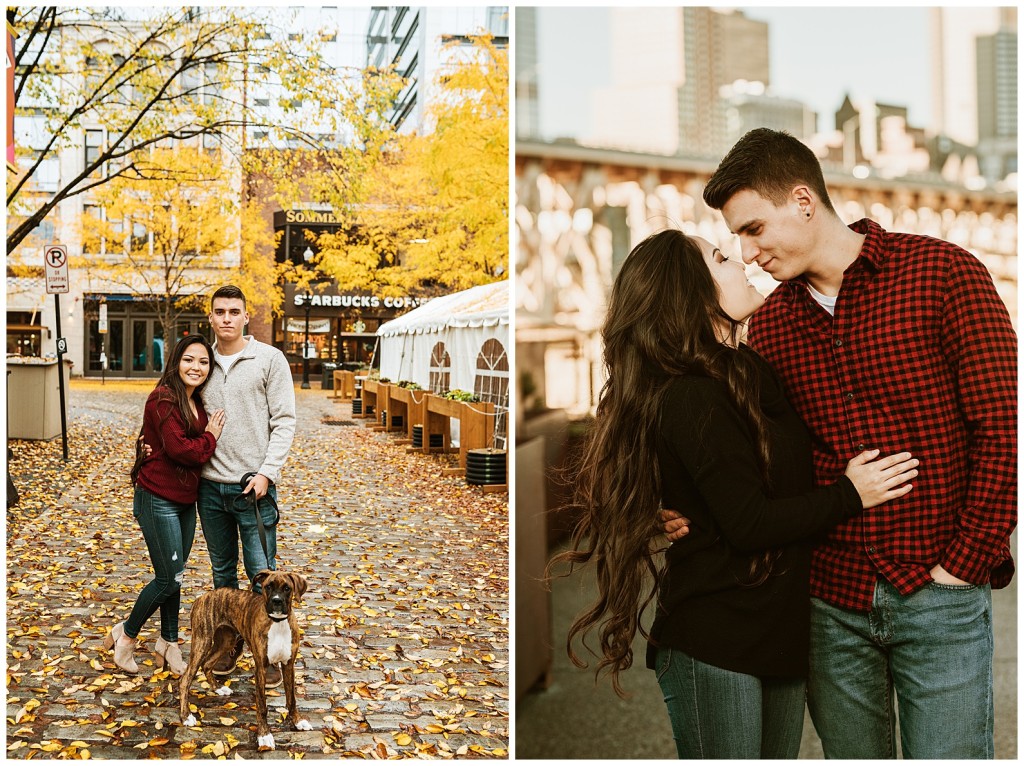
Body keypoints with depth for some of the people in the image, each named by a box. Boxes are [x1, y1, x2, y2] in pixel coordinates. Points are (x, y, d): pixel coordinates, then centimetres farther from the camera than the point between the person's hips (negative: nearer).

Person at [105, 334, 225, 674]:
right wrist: (210, 437, -10)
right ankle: (126, 634, 19)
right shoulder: (164, 399, -17)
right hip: (159, 501, -8)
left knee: (174, 576, 15)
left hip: (186, 501, 8)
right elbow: (178, 448, -24)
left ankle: (168, 643, 28)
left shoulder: (197, 403, 10)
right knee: (169, 579, -2)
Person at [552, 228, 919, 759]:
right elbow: (749, 523, -19)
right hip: (714, 645, -8)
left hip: (782, 630, 8)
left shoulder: (748, 373, 9)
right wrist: (850, 495, -9)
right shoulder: (689, 399, -18)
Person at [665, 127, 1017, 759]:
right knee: (851, 753, 15)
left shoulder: (943, 273, -7)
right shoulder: (769, 322, 7)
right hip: (829, 597, 4)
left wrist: (965, 563, -10)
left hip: (939, 598, -4)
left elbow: (1003, 429, -8)